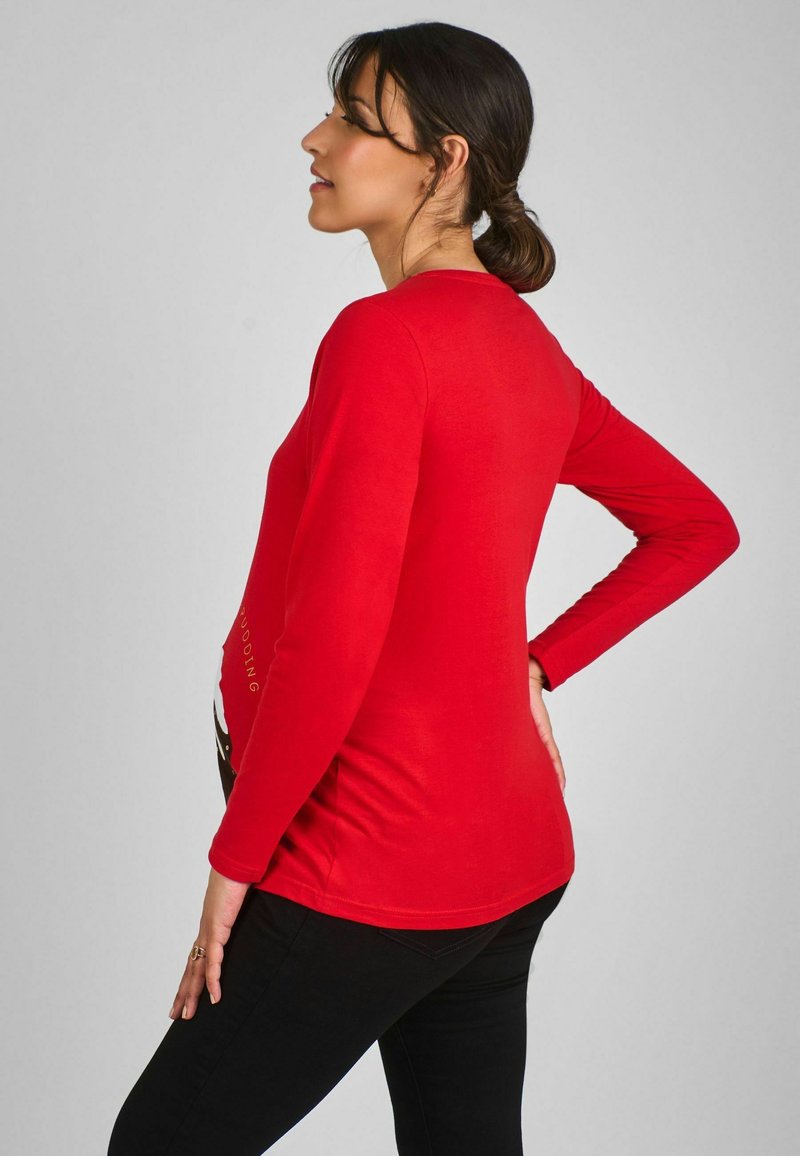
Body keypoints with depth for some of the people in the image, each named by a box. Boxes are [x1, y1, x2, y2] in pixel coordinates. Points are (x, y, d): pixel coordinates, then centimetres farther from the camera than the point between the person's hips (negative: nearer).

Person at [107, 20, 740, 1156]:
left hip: (366, 877, -8)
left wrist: (236, 858, -13)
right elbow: (699, 526, 18)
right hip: (512, 855, 8)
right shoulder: (531, 349, 8)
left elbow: (333, 637, -25)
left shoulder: (382, 336, -18)